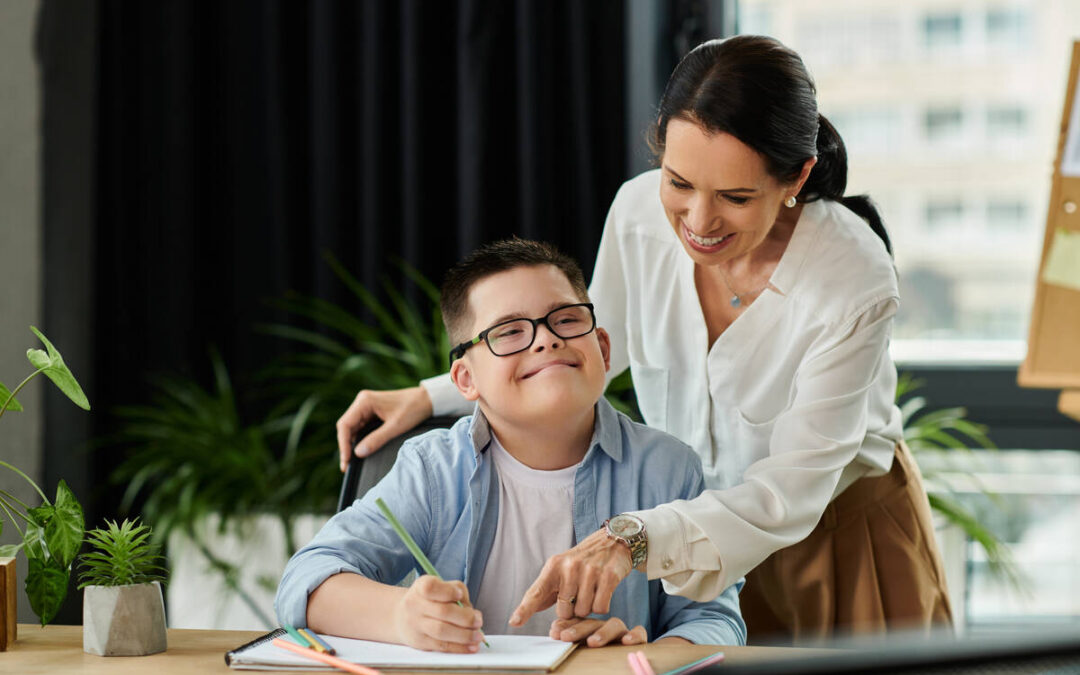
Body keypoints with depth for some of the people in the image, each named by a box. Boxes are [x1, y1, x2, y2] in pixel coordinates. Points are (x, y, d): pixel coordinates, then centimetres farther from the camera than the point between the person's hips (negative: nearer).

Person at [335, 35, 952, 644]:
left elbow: (790, 492, -31)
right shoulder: (640, 211, -19)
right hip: (701, 518, 4)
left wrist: (635, 539, -46)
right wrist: (429, 397, -5)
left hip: (842, 530, -3)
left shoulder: (855, 281, -32)